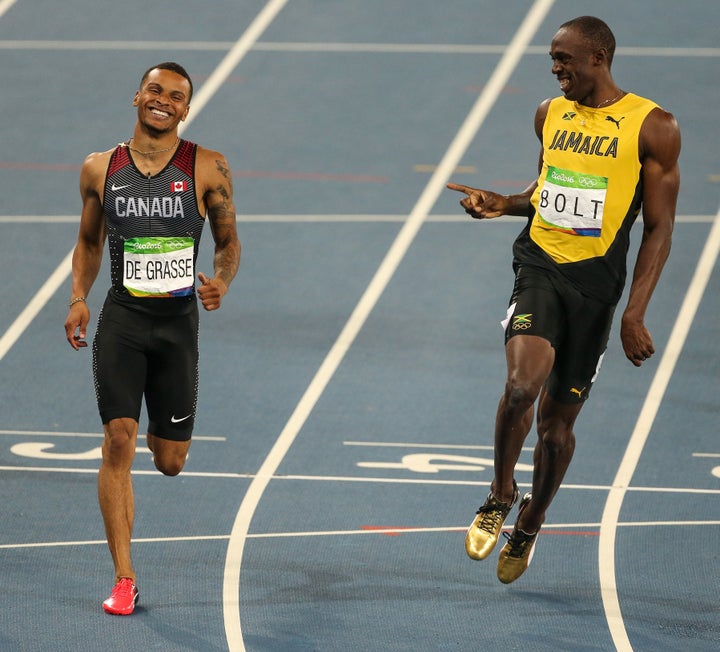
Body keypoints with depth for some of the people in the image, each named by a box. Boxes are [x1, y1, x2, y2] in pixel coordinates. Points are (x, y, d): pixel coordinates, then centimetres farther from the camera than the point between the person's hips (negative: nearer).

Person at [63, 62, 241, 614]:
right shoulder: (101, 170, 3)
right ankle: (124, 579, -9)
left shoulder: (207, 169, -1)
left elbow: (229, 241, 8)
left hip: (177, 321, 0)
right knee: (118, 441, -14)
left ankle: (161, 432, 48)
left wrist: (222, 282, -13)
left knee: (170, 462, 6)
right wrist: (79, 297, -1)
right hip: (121, 320, 0)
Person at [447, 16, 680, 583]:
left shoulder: (652, 128, -6)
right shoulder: (551, 114, 8)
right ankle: (501, 495, -2)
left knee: (558, 419, 7)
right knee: (523, 382, -24)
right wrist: (503, 204, 4)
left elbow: (659, 228, -5)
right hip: (540, 265, 2)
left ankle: (530, 524, 30)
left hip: (595, 282, -2)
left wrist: (636, 313, -12)